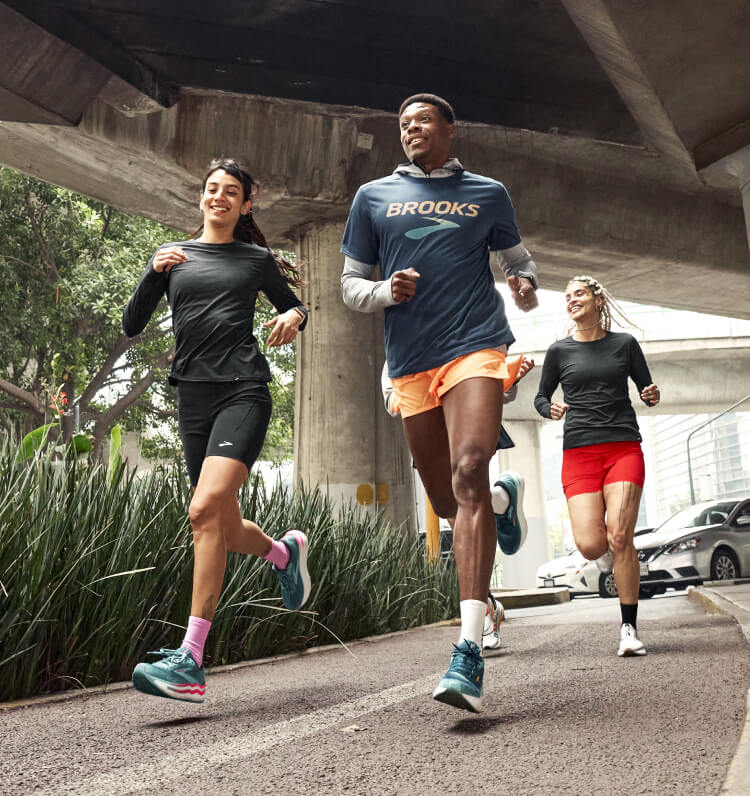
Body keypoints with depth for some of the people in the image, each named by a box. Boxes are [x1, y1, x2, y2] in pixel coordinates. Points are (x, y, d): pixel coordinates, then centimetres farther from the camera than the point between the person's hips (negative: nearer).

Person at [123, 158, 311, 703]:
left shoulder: (256, 259, 12)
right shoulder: (173, 255, 17)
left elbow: (295, 307, 23)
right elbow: (132, 327, 11)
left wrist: (295, 318, -1)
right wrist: (154, 273, -4)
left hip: (243, 391, -4)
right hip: (193, 397, 4)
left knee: (207, 509, -23)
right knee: (225, 527, 8)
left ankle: (191, 661, -22)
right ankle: (286, 551, 41)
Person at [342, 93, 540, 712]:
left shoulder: (487, 194, 16)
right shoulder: (373, 197, 17)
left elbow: (518, 257, 28)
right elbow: (351, 286, 16)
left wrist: (526, 286, 3)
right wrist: (387, 290, -7)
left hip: (475, 346, -3)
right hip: (410, 362, 3)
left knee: (468, 475, -24)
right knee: (444, 499, 8)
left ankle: (469, 653, -26)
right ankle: (503, 497, 47)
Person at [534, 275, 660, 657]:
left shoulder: (625, 344, 10)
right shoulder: (560, 351, 10)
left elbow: (646, 391, 16)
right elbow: (540, 398, 17)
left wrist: (652, 396, -7)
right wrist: (551, 408, -6)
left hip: (624, 449, 0)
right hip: (579, 453, 1)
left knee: (619, 537, -15)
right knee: (590, 546, -12)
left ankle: (629, 628, -1)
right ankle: (610, 548, 27)